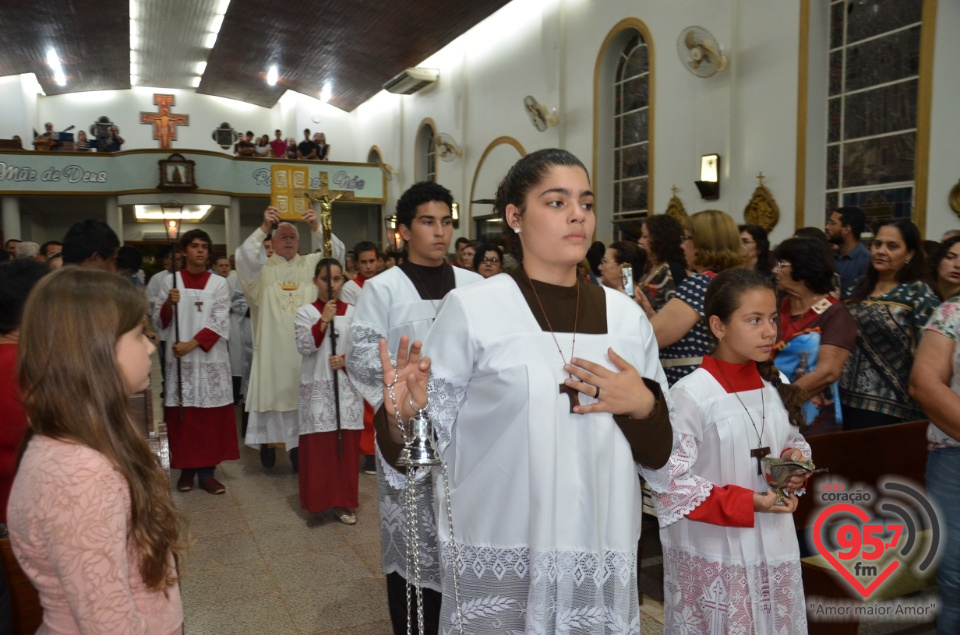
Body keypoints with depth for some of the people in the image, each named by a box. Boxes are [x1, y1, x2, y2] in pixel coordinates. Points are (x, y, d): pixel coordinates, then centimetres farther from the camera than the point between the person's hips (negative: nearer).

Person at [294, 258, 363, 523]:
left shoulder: (353, 312, 5)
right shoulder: (305, 312, 0)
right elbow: (304, 347, -12)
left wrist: (347, 360, -12)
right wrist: (323, 320, -20)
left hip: (347, 387, 2)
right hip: (317, 388, -1)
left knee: (347, 445, 3)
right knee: (318, 446, -1)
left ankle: (344, 501, 13)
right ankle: (319, 499, 13)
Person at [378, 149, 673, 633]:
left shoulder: (626, 316, 3)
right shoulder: (472, 309, -9)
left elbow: (660, 455, 8)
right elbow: (428, 442, -6)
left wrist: (643, 407, -12)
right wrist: (408, 418, -27)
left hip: (600, 553, 4)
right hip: (500, 555, -3)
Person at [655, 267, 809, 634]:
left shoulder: (777, 385, 2)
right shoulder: (691, 394, -18)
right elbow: (669, 484, -18)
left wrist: (796, 460, -5)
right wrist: (746, 503, -21)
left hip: (775, 550, 6)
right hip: (714, 559, -6)